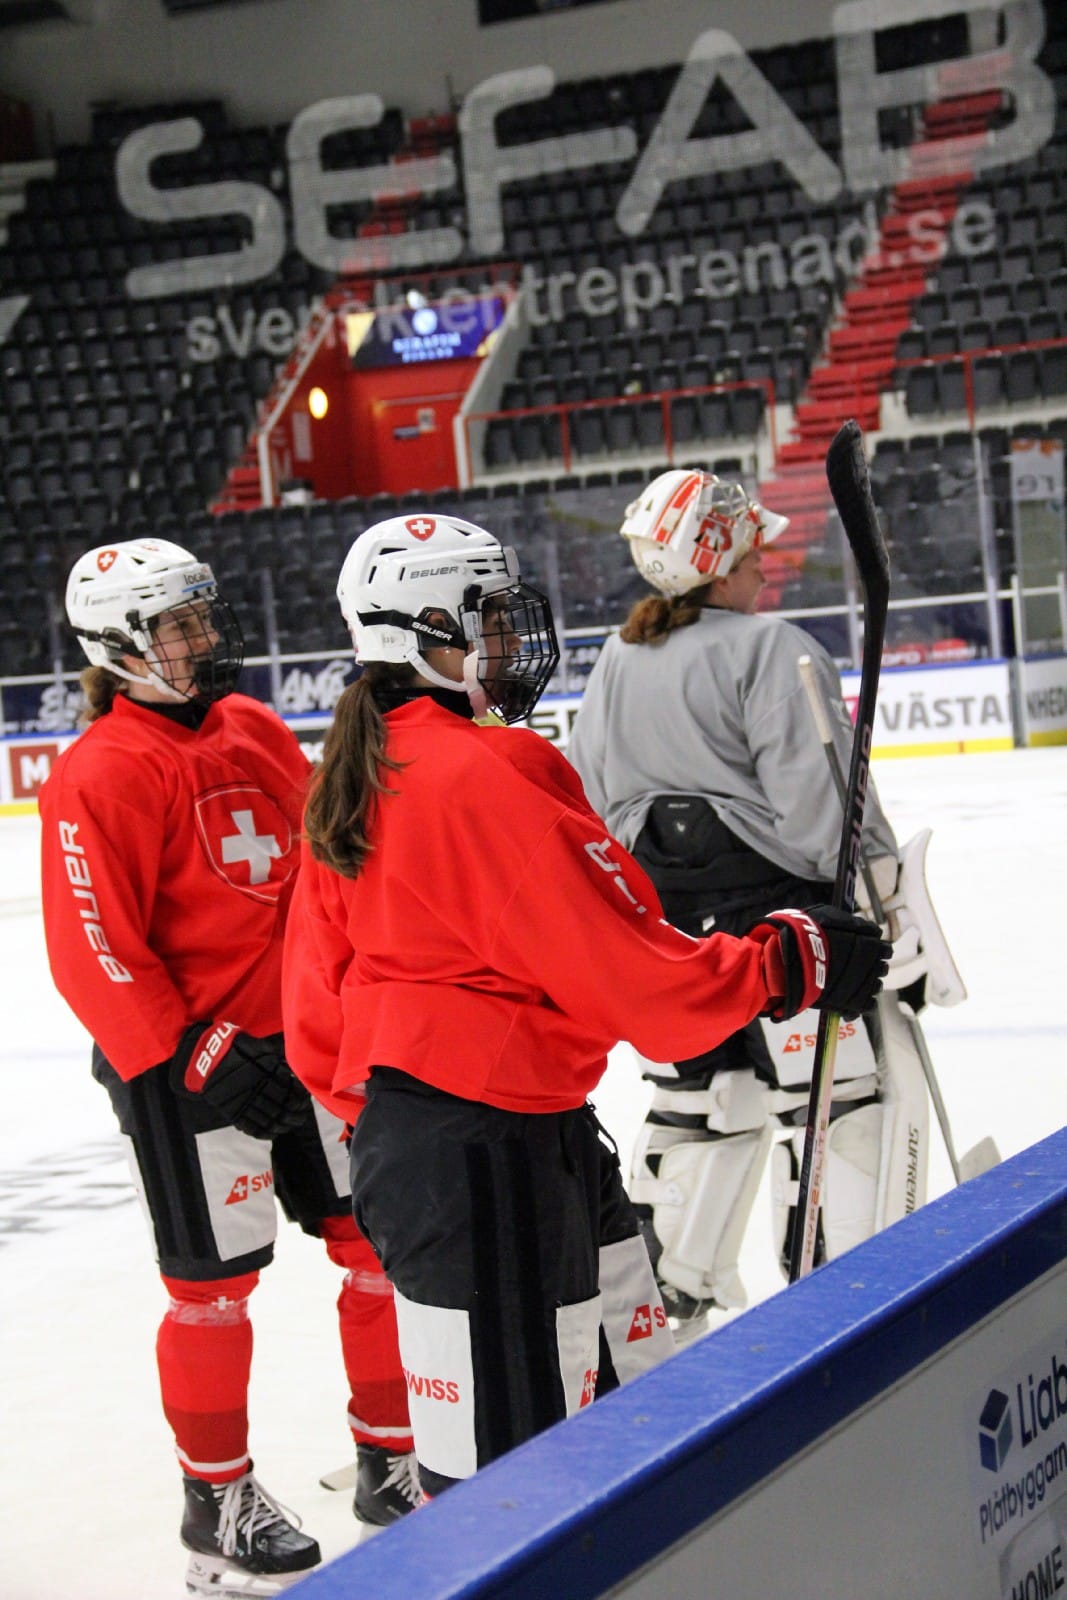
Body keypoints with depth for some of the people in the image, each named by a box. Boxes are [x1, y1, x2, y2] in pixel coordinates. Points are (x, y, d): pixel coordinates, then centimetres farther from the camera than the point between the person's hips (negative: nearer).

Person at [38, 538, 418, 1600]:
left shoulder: (256, 731, 7)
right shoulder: (102, 775, -15)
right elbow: (94, 952, -17)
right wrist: (180, 1062, -19)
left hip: (310, 1039, 7)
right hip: (193, 1064, -7)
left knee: (381, 1242, 10)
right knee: (216, 1281, 4)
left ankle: (394, 1461, 27)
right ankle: (218, 1505, 22)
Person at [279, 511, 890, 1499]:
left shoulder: (350, 781, 11)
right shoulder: (488, 774, -18)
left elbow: (318, 997, 15)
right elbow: (624, 969, -18)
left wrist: (374, 1113, 25)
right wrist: (787, 964, -7)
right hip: (486, 1152, -10)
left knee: (631, 1397, 21)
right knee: (502, 1463, -3)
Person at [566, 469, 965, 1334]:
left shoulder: (614, 666, 10)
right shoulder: (772, 651, -13)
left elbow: (588, 811, 14)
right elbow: (827, 808, -18)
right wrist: (898, 923, -12)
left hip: (664, 929, 8)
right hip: (776, 912, -8)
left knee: (701, 1099, 20)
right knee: (855, 1095, 1)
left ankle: (663, 1292, 25)